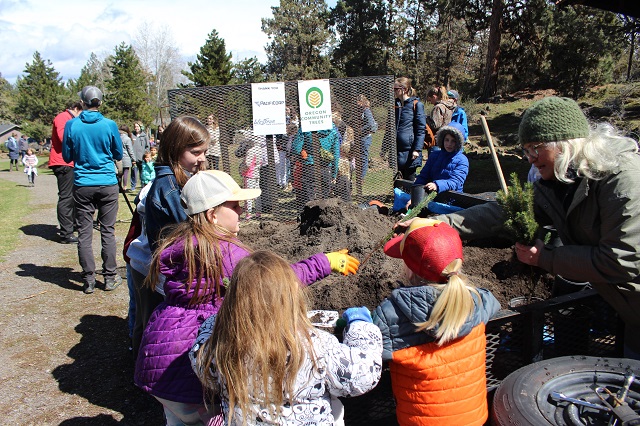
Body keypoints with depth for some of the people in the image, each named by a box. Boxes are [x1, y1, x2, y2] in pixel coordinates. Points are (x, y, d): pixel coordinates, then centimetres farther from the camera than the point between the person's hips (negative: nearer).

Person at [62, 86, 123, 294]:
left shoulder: (71, 125, -2)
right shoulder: (109, 125, -3)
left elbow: (67, 156, 6)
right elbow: (118, 155, 7)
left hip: (82, 185, 0)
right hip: (107, 184, 0)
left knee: (84, 233, 6)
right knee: (108, 231, 6)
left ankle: (89, 280, 9)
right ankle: (110, 278, 11)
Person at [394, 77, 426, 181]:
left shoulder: (416, 105, -5)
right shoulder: (395, 104, 13)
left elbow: (421, 129, -8)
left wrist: (417, 149, -15)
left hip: (409, 150, -5)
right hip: (395, 148, 6)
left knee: (409, 181, 3)